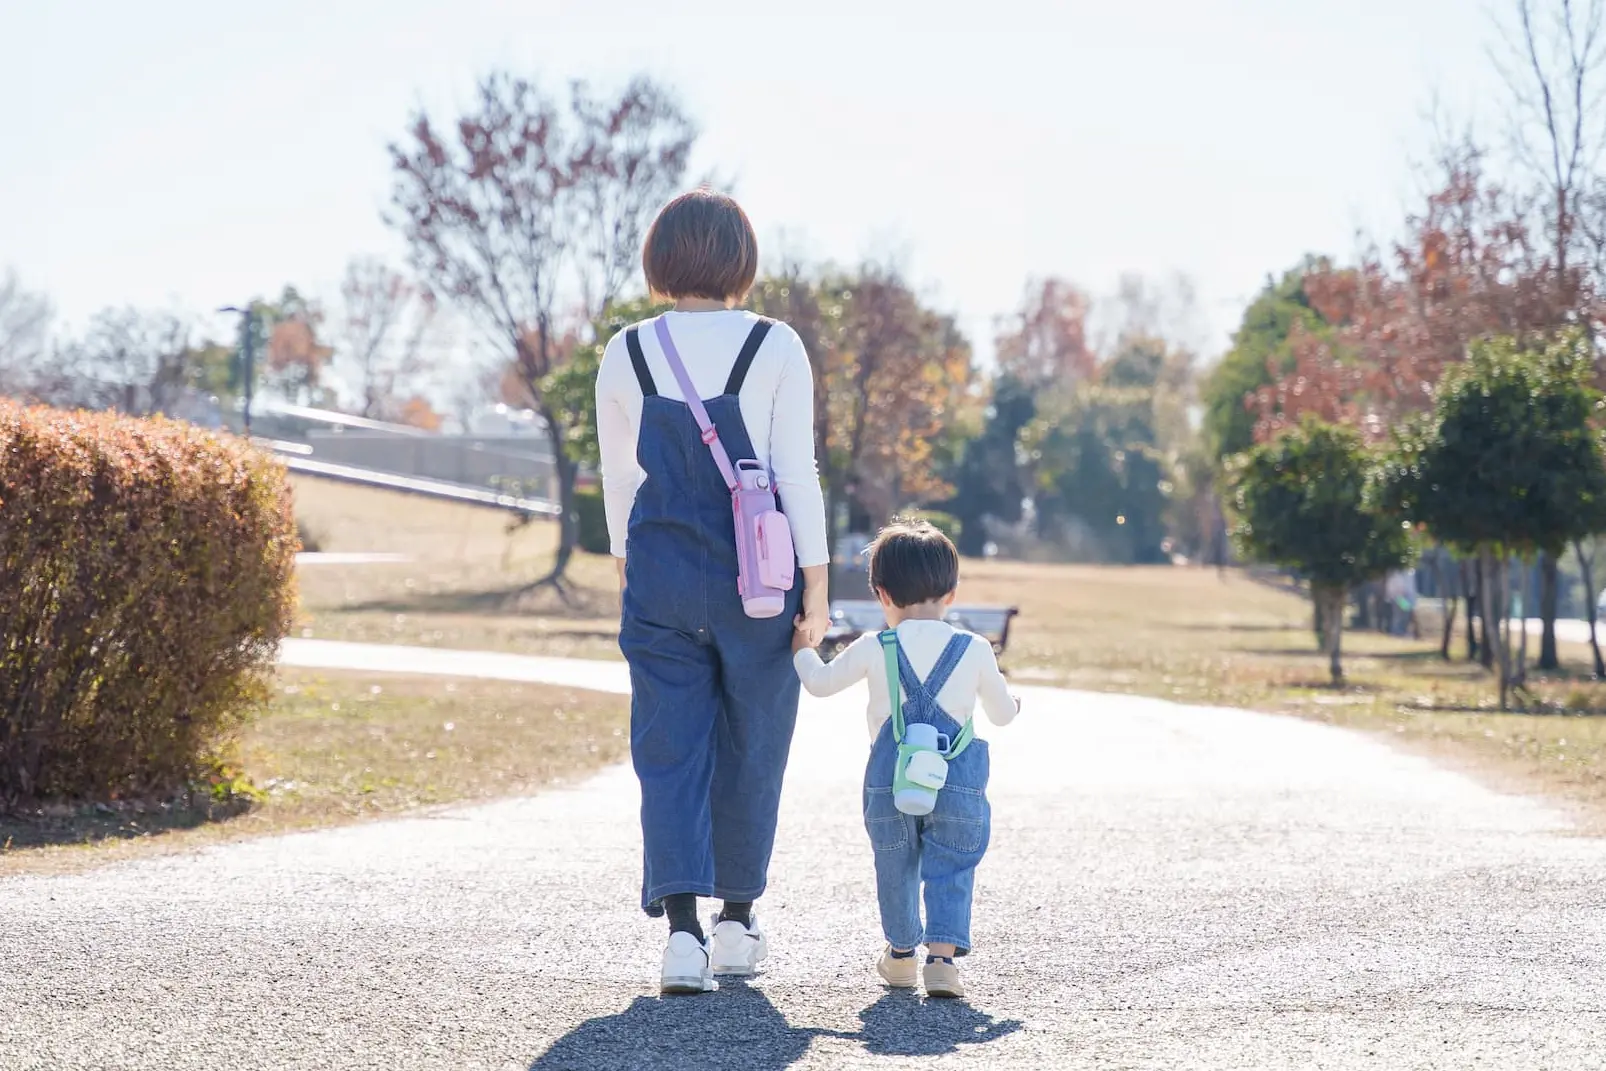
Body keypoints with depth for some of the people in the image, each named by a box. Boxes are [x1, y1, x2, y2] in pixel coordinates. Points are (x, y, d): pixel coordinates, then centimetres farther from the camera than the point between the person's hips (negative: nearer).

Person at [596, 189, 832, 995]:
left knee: (670, 753, 2)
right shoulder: (776, 348, -6)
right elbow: (797, 473, -8)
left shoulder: (625, 356, 2)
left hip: (659, 574, 1)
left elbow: (618, 478, 11)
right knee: (750, 748, 14)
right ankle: (736, 921, 25)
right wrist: (816, 583, -4)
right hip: (756, 573, -1)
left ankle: (682, 929, -14)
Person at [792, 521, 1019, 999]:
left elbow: (821, 682, 14)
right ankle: (942, 956, -11)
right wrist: (1012, 704, 37)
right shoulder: (975, 651, 0)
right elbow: (1002, 713, 13)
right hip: (957, 783, -1)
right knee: (951, 870, 5)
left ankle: (901, 953, 32)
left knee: (896, 869, 18)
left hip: (890, 782, 1)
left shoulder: (873, 650, -1)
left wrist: (802, 649, 34)